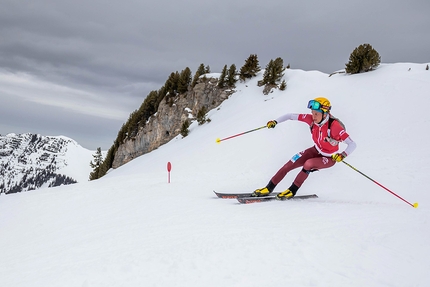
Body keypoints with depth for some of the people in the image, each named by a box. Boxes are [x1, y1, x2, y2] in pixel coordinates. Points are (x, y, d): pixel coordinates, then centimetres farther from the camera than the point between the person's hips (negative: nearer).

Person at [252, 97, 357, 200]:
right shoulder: (312, 119, -18)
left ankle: (292, 191, -11)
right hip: (316, 150, 5)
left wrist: (342, 155, -44)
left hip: (330, 158, -5)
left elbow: (352, 144, -31)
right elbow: (291, 116, -12)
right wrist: (275, 121, -22)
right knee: (289, 164, -8)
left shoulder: (334, 126, -33)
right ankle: (269, 188, 4)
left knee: (308, 164, -32)